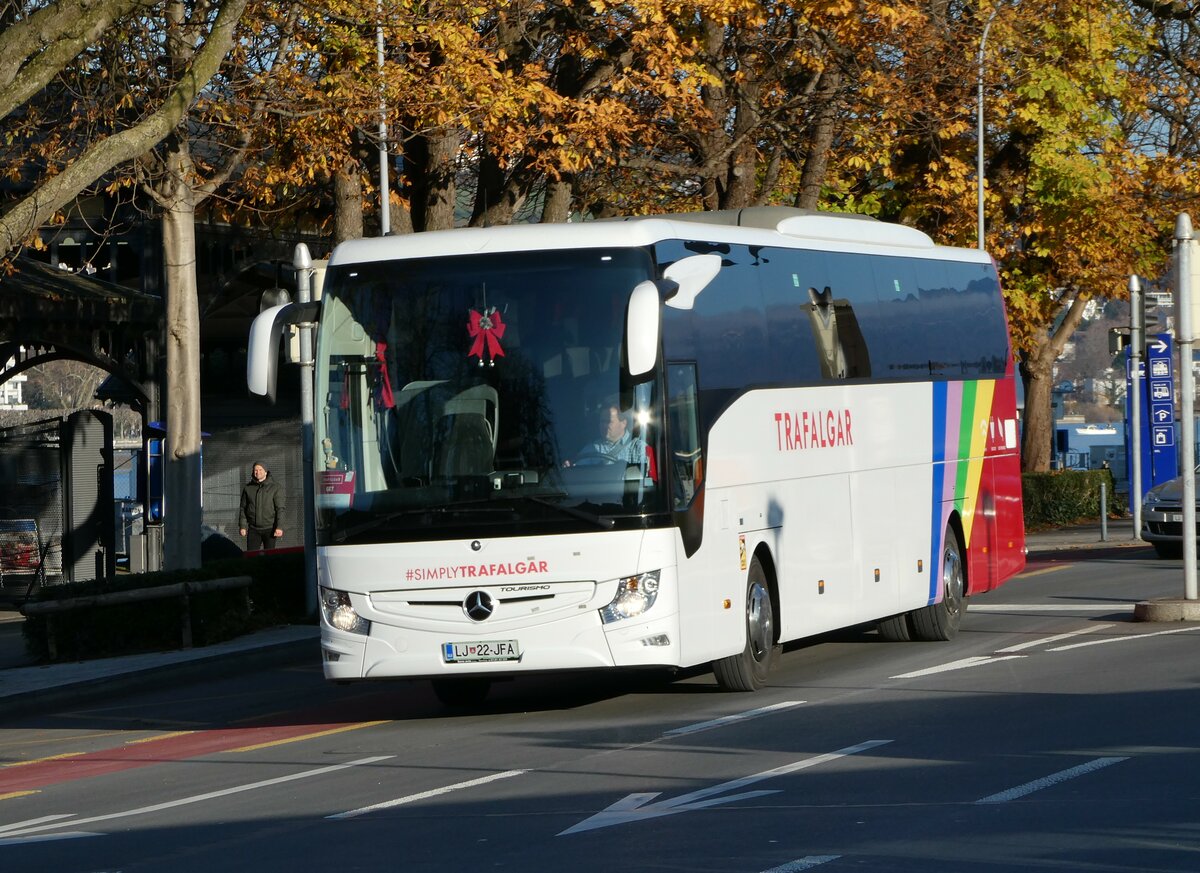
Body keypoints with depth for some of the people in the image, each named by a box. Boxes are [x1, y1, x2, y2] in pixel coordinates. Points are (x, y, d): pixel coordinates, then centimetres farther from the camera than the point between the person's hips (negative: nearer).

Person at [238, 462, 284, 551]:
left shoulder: (274, 487, -2)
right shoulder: (248, 488, 7)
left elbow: (280, 509, -6)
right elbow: (243, 508, 10)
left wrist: (279, 527, -14)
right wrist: (242, 526, 2)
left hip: (269, 529, -2)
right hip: (253, 529, 2)